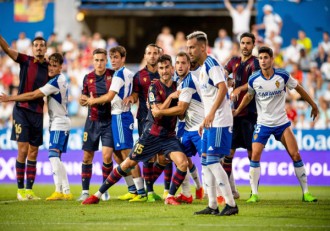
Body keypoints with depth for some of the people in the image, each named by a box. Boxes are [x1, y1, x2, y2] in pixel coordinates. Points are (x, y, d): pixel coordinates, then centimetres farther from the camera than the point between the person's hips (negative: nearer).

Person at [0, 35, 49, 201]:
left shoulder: (48, 67, 7)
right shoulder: (25, 60, -1)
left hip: (37, 112, 3)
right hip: (21, 110, -3)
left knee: (33, 152, 5)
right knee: (23, 150, -8)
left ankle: (29, 190, 10)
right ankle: (20, 189, -1)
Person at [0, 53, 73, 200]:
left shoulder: (56, 82, -17)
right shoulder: (61, 80, 13)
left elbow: (33, 95, -18)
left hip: (59, 123, -10)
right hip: (61, 123, 10)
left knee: (53, 155, -18)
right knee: (56, 158, 10)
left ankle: (59, 191, -24)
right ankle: (66, 192, 9)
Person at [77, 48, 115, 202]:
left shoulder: (113, 75, -4)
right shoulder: (88, 78, 5)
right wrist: (83, 100, -7)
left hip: (109, 121, -3)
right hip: (93, 121, 3)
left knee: (107, 155, -12)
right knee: (87, 156, 3)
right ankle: (85, 191, 12)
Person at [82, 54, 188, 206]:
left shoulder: (178, 87, 5)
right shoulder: (154, 87, -7)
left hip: (169, 136, 3)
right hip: (151, 135, -3)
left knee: (183, 162, -21)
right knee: (128, 164, 2)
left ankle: (170, 197, -3)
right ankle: (98, 195, 13)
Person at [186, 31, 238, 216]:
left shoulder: (211, 64, -12)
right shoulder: (203, 68, 18)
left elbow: (223, 88, -25)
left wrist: (211, 113, -32)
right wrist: (205, 122, 23)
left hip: (219, 122, -10)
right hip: (211, 123, 10)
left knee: (212, 161, -13)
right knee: (206, 161, 9)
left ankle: (231, 204, -9)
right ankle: (212, 206, 13)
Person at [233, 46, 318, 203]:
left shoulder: (283, 76, -11)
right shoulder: (253, 79, -9)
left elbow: (299, 89, 5)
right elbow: (249, 96, 12)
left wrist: (313, 105, 13)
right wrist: (237, 111, 10)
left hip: (282, 122, 0)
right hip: (263, 124, 0)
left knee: (295, 155, -7)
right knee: (255, 155, -13)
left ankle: (306, 192, 3)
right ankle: (254, 194, -3)